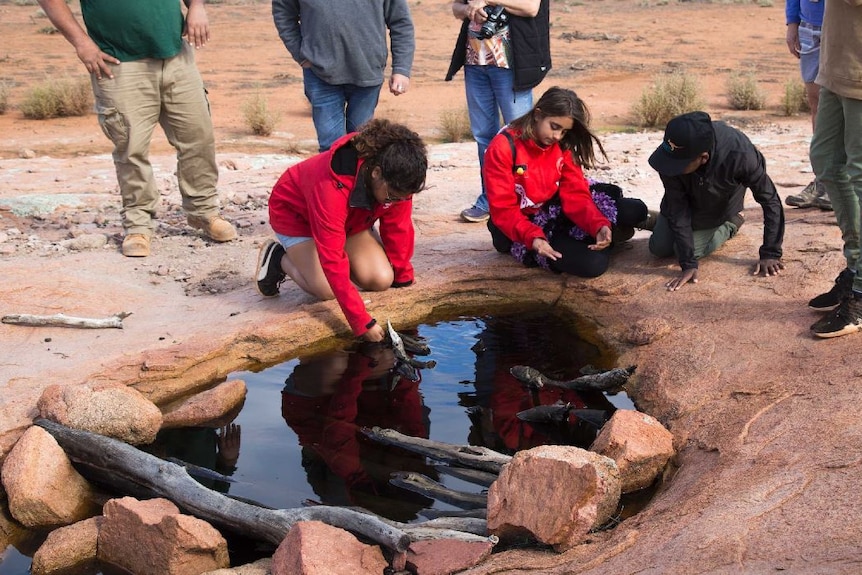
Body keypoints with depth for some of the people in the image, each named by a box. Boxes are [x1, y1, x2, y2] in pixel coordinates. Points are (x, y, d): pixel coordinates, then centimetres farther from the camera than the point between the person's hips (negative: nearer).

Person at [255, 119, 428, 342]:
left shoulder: (396, 179, -28)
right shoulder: (332, 186, -44)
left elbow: (398, 229, -11)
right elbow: (333, 261, -42)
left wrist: (403, 279, -4)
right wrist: (362, 323, -41)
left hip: (352, 218, 5)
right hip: (297, 214, -5)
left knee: (382, 280, -14)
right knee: (327, 289, -23)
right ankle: (278, 258, 4)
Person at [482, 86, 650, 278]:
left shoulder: (562, 146, -1)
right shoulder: (503, 147, -20)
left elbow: (575, 194, -10)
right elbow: (504, 209, -23)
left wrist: (599, 225, -29)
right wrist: (533, 238, -40)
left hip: (558, 209, 6)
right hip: (524, 227, -6)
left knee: (635, 211, -10)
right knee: (593, 263, -28)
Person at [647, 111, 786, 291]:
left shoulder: (739, 153, -44)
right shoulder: (673, 156, -38)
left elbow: (770, 201, -31)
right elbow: (677, 208, -30)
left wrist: (770, 254, -28)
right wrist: (688, 264, -32)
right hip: (686, 199, 2)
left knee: (693, 248, -12)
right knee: (659, 248, 3)